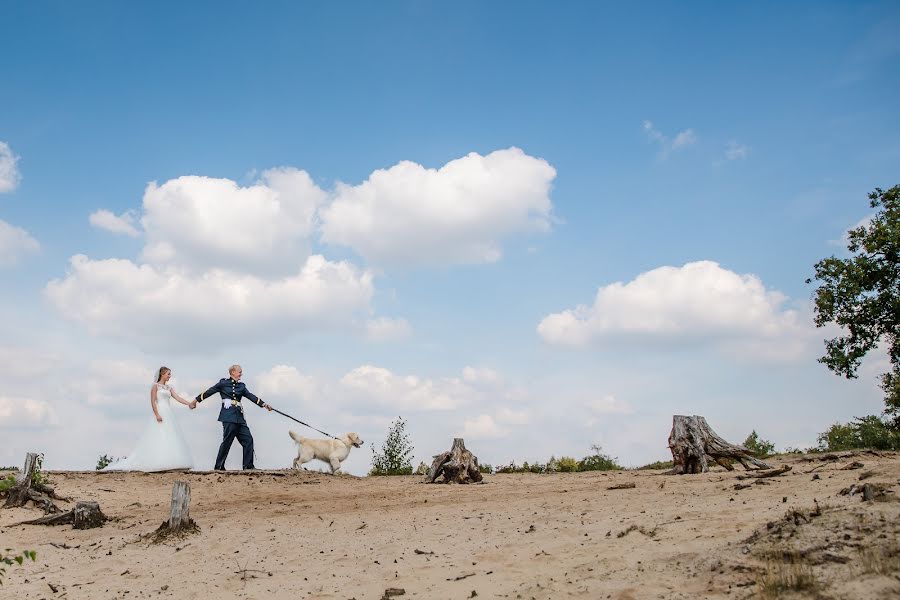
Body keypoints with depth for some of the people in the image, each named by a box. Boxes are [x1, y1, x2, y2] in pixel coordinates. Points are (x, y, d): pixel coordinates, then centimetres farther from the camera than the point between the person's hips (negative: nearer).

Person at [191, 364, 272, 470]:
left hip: (239, 417, 6)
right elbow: (208, 392, 10)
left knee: (248, 440, 1)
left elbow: (251, 396, 12)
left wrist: (264, 404, 3)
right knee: (227, 440, -6)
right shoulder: (223, 383, 3)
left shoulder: (241, 385, 16)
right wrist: (196, 400, 17)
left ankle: (248, 465, 6)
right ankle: (219, 466, 4)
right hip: (229, 416, -6)